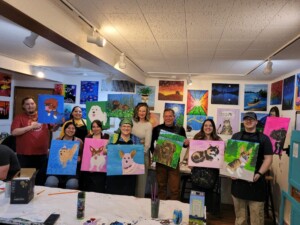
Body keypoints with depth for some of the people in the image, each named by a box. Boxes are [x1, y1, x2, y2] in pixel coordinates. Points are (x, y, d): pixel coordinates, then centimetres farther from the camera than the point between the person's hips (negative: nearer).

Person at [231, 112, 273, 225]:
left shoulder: (263, 138, 2)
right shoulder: (236, 136, 8)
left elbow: (268, 158, -2)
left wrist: (259, 174, -15)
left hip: (255, 181, -2)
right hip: (238, 180, 2)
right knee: (239, 215, 14)